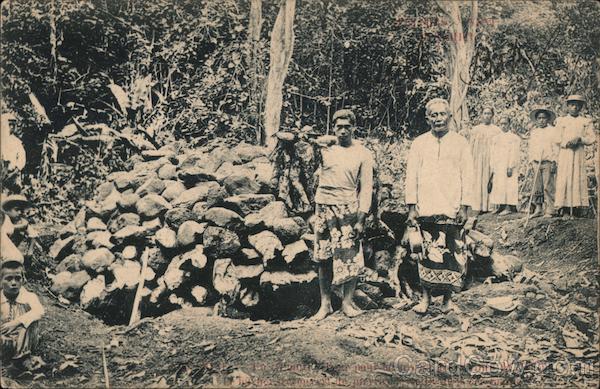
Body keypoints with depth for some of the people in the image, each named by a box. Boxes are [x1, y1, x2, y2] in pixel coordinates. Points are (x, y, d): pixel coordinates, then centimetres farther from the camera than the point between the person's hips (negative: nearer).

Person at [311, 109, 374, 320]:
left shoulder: (362, 154, 2)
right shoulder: (324, 147, 5)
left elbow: (366, 188, -1)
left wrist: (361, 219, -7)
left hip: (348, 209, -1)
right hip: (324, 208, 1)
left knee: (351, 258, -1)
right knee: (324, 258, 4)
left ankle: (347, 302, 13)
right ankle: (325, 303, 13)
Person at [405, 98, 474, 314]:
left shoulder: (460, 143, 7)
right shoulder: (419, 143, 9)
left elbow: (467, 176, 5)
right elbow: (411, 176, 7)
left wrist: (464, 207, -3)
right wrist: (412, 208, 1)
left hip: (452, 209, -1)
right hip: (425, 209, 1)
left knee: (451, 253, -1)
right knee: (427, 253, 0)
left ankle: (448, 298, 11)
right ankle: (426, 297, 10)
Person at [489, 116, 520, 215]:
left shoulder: (514, 138, 0)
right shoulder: (496, 138, 16)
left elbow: (514, 154, -8)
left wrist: (510, 167, -17)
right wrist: (492, 168, 8)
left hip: (508, 167, -6)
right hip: (497, 168, 6)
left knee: (509, 186, -8)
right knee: (498, 186, 4)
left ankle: (509, 207, -7)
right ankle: (500, 206, 10)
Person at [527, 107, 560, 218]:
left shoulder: (553, 131, 2)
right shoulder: (533, 132, 16)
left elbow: (556, 147, -2)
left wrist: (554, 162, -8)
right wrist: (531, 162, 11)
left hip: (548, 163, -4)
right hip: (536, 163, 4)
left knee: (548, 187, -7)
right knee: (537, 188, 2)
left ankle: (549, 210, -4)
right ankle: (538, 209, 7)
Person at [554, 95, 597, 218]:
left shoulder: (586, 121, 14)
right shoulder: (561, 121, 13)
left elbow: (592, 138, 6)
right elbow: (557, 139, 5)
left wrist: (579, 139, -11)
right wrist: (567, 143, -14)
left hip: (579, 154, 1)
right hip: (564, 154, -1)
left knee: (578, 179, -5)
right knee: (564, 179, -8)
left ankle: (577, 210, -4)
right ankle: (565, 211, -8)